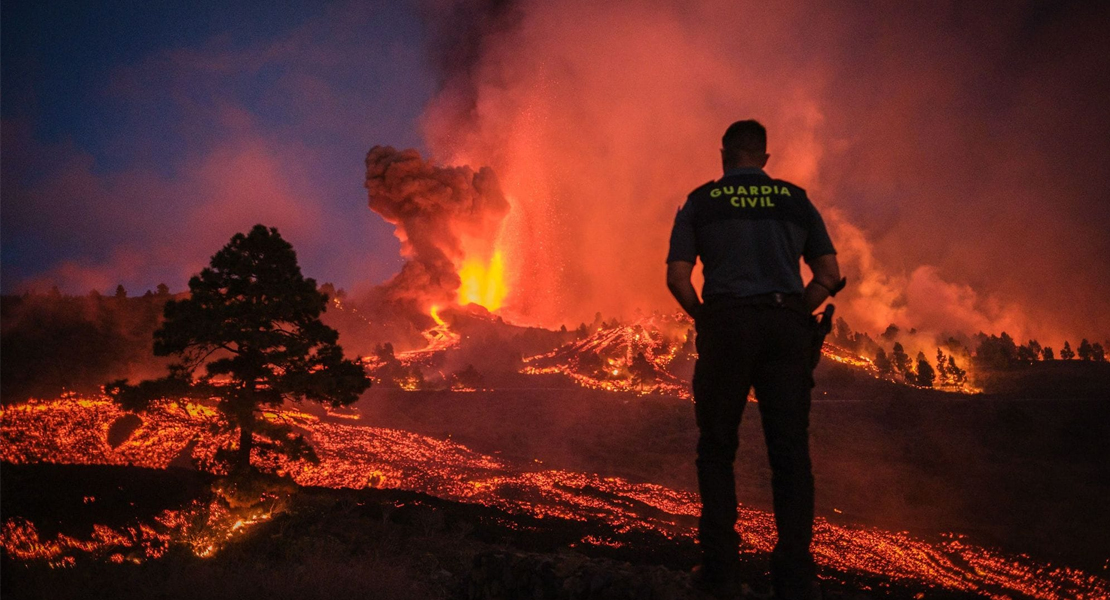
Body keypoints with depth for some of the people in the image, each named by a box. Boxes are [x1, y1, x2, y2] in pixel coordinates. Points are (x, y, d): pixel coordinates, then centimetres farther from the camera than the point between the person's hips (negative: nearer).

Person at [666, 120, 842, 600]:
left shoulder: (700, 202, 10)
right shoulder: (797, 200, 15)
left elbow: (677, 278, 0)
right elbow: (829, 277, 10)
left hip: (727, 322, -1)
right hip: (787, 326, 2)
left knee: (716, 447, 8)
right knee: (790, 449, 3)